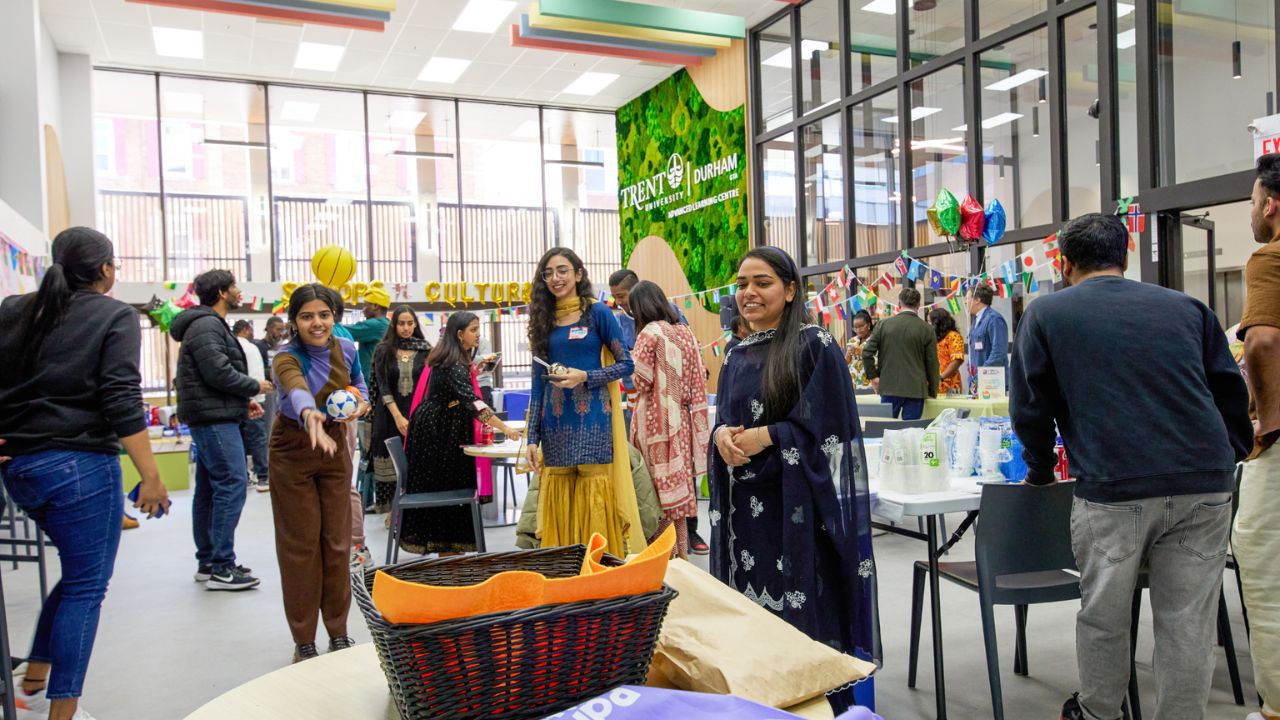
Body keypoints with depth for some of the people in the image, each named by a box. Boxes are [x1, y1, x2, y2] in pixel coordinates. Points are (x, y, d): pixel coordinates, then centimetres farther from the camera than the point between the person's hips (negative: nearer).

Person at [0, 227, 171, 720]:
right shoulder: (115, 317, -6)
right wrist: (150, 476, -16)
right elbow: (121, 401, -15)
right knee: (86, 588, 4)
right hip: (79, 466, -7)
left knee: (78, 574, 24)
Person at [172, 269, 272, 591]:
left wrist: (244, 401, 12)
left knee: (209, 489, 12)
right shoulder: (207, 326, -12)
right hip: (214, 418, -11)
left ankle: (207, 562, 19)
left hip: (212, 417, 11)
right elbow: (219, 373, -21)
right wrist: (255, 387, -7)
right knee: (232, 484, -12)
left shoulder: (210, 324, 21)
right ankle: (221, 568, -10)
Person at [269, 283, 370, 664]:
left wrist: (360, 405, -14)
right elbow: (296, 390, -47)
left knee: (337, 542, 8)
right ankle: (304, 642, 15)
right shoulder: (286, 359, -24)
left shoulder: (346, 349, -9)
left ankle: (339, 634, 21)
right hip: (293, 453, -4)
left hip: (334, 447, 4)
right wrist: (310, 415, -69)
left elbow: (359, 387, 10)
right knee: (301, 546, 1)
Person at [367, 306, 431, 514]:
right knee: (391, 462, -2)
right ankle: (392, 509, 8)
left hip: (418, 413, 1)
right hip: (390, 414, 0)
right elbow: (383, 387, -3)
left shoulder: (425, 350, 4)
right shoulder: (384, 350, 3)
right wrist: (398, 416, -14)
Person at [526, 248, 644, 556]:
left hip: (592, 423, -4)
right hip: (555, 427, 4)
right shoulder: (544, 320, 13)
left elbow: (626, 363, 0)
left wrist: (584, 377, -15)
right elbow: (538, 383, 12)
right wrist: (532, 438, 6)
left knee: (596, 505, -3)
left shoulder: (597, 312, 2)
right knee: (560, 507, 5)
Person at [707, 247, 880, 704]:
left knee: (798, 614, 0)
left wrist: (766, 437, -18)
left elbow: (828, 426, -12)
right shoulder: (737, 356, 12)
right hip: (743, 503, 7)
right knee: (748, 607, 12)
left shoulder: (816, 347, -8)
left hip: (795, 502, -6)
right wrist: (721, 434, -7)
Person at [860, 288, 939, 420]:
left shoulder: (883, 325, 0)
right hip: (916, 389, -1)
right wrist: (933, 392, 11)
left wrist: (873, 376, 8)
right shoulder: (927, 329, -3)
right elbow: (932, 363, 1)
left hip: (889, 388, 1)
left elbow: (867, 352, -3)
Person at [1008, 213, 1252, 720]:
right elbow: (1231, 394, 17)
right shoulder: (1186, 307, 16)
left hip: (1113, 489, -3)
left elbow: (1031, 406, 7)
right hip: (1205, 486, 3)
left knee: (1103, 620, 13)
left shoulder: (1046, 314, 7)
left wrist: (1041, 471, 20)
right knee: (1188, 625, 10)